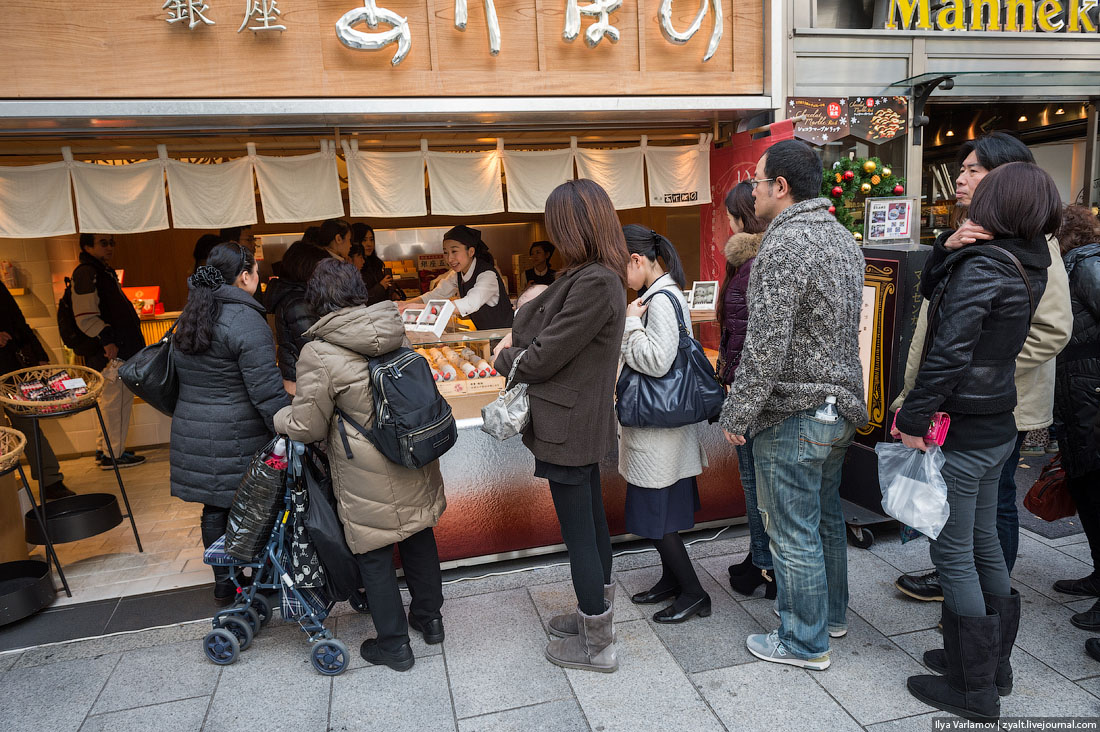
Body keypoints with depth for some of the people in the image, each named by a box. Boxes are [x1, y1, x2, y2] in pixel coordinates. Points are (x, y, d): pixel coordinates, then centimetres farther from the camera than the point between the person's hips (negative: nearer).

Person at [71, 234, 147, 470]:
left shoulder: (104, 272, 19)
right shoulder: (86, 273, -14)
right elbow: (86, 318, -22)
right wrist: (107, 340, -24)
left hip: (122, 350, 11)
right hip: (112, 353, -11)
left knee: (113, 402, 19)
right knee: (116, 402, -3)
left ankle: (104, 449, 30)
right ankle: (113, 456, 7)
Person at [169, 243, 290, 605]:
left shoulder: (188, 317, 10)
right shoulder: (245, 321, -17)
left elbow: (181, 377, 16)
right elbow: (266, 390, -22)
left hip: (192, 430, 8)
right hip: (237, 438, -8)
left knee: (214, 508, 15)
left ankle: (224, 585, 27)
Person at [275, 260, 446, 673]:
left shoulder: (318, 354, -17)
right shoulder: (394, 333, -2)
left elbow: (309, 427, -10)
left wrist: (280, 418, 11)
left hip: (369, 478, -6)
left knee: (374, 555, 12)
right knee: (419, 536, 22)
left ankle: (394, 643, 26)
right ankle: (429, 617, 40)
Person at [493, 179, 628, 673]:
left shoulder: (594, 283, -24)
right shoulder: (597, 275, 8)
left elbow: (544, 358, -20)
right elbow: (545, 315, 17)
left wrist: (504, 358, -1)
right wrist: (516, 337, -2)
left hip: (570, 427, -10)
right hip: (585, 423, 10)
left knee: (578, 535, 2)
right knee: (592, 521, 21)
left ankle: (597, 646, 18)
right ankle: (597, 612, 40)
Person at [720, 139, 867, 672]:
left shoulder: (786, 243, -20)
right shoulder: (842, 236, 11)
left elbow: (766, 344, -25)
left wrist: (736, 413, -17)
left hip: (792, 413, -10)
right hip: (840, 407, 10)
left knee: (794, 533, 4)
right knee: (826, 517, 23)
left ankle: (805, 643, 19)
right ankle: (831, 612, 39)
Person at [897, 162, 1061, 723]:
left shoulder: (981, 265, -19)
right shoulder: (1028, 266, 7)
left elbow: (949, 353, -23)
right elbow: (933, 289, 11)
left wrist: (913, 420, -17)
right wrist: (953, 246, -4)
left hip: (960, 433, -9)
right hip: (998, 428, 9)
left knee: (953, 555, 3)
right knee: (983, 545, 20)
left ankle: (974, 691, 17)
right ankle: (993, 663, 36)